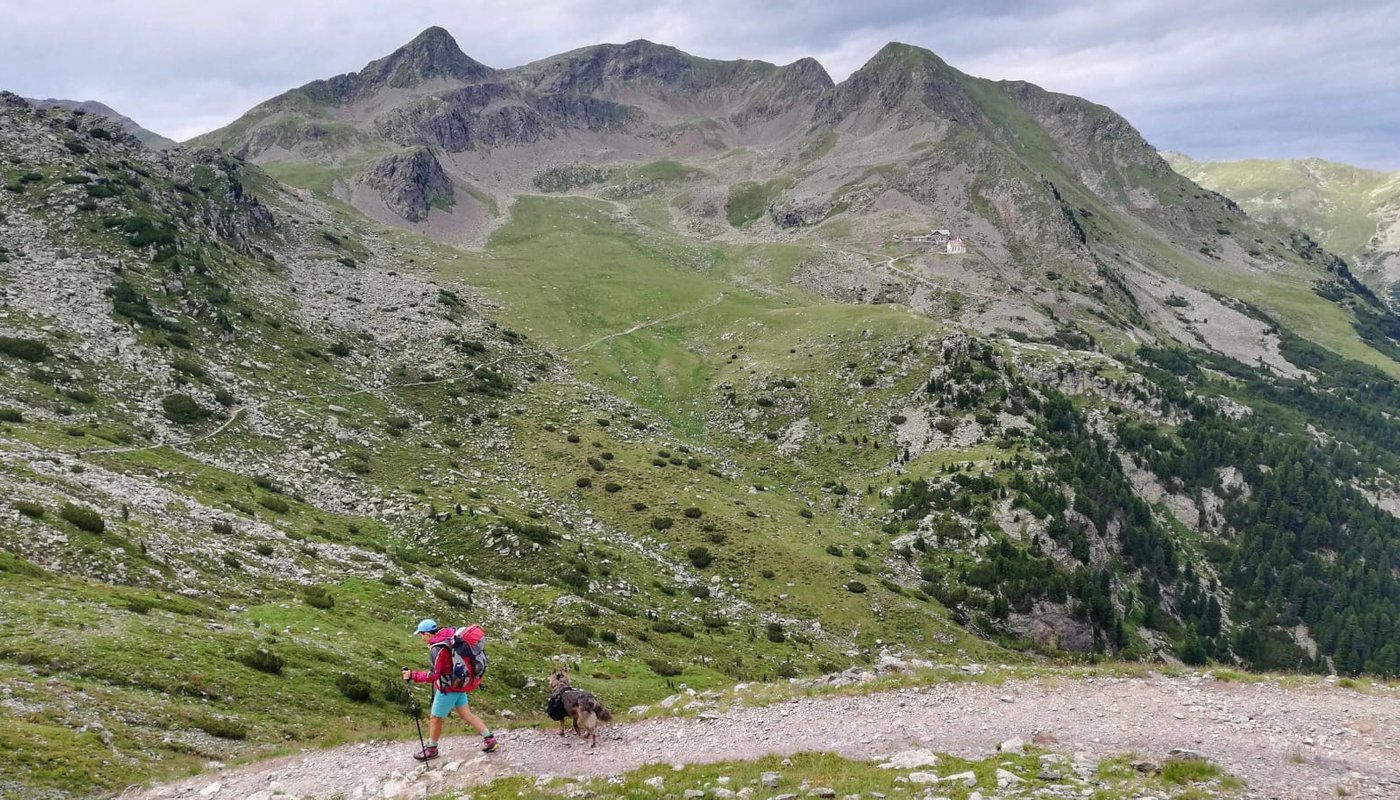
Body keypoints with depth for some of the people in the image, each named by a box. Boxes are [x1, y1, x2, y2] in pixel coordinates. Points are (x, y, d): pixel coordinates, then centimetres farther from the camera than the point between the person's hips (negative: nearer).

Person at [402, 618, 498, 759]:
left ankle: (431, 749, 27)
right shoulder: (449, 638, 0)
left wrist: (413, 675, -21)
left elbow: (433, 675, -27)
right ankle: (489, 739, 17)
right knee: (466, 715, 16)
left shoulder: (437, 649, -26)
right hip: (459, 684, 8)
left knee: (435, 718, 10)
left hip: (448, 688, -8)